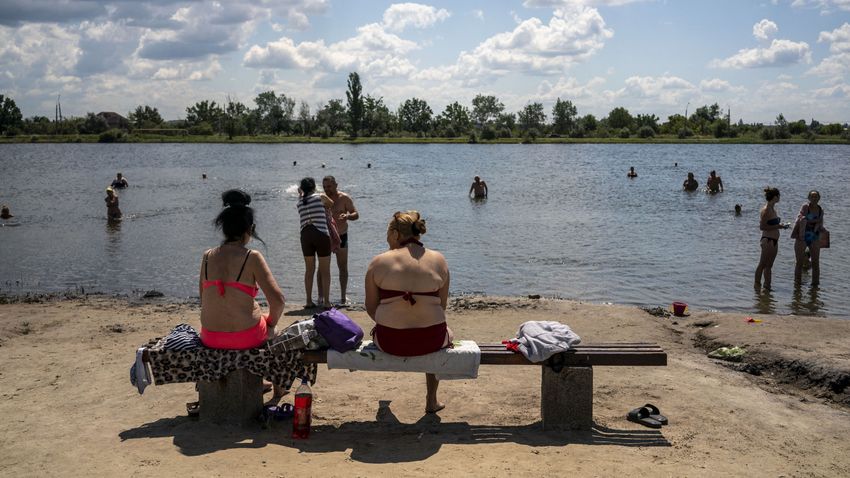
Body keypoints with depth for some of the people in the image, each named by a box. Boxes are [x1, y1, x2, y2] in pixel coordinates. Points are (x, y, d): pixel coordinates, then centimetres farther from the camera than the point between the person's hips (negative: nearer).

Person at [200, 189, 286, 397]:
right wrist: (271, 323, 4)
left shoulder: (207, 256, 0)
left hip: (210, 338, 4)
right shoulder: (252, 257, -12)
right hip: (246, 337, -4)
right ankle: (278, 385, 44)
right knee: (269, 328, 32)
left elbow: (203, 300, 9)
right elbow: (278, 300, -16)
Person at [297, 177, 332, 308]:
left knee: (309, 270, 13)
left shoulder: (300, 203, 9)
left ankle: (309, 301, 14)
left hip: (305, 236, 4)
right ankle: (326, 301, 5)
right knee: (325, 271, 5)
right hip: (321, 234, -4)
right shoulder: (320, 197, -2)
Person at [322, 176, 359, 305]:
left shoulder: (344, 198, -6)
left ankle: (343, 296, 11)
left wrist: (347, 216, -27)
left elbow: (356, 215, -5)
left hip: (341, 236, -1)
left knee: (343, 267, 5)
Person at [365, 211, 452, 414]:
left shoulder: (379, 262, -3)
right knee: (445, 334, 37)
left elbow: (370, 307, 2)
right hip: (431, 342, 1)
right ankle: (431, 401, 44)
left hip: (390, 342, -1)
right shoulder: (438, 260, 3)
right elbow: (442, 305, 7)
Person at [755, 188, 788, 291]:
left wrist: (780, 225, 7)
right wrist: (778, 226, -17)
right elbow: (762, 227, -19)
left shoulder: (773, 209, 13)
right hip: (768, 240, -9)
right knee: (762, 264, -2)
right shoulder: (766, 210, -15)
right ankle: (757, 285, 5)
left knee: (769, 266, 14)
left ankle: (767, 286, 20)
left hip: (774, 241, 9)